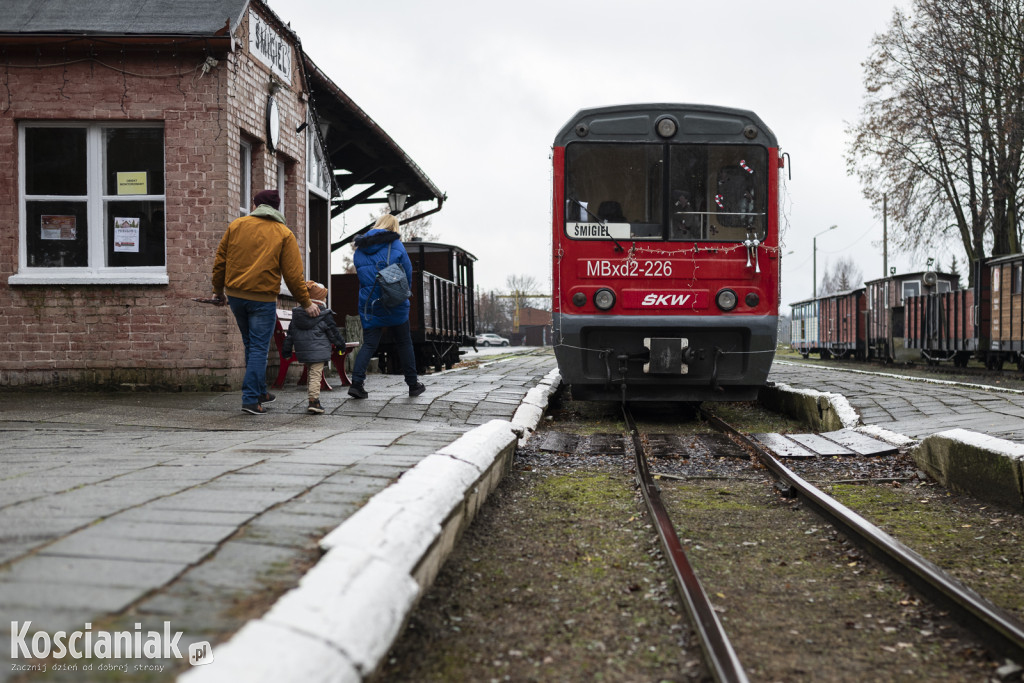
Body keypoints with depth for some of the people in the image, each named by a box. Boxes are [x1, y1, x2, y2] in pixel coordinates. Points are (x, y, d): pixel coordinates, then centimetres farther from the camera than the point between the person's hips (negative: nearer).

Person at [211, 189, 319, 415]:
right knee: (259, 348, 1)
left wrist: (218, 291, 20)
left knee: (251, 345, 18)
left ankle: (260, 392, 27)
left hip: (235, 295, 4)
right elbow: (293, 274, -4)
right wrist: (306, 304, 4)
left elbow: (220, 261, 8)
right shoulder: (284, 234, -1)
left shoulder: (236, 225, 5)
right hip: (263, 299, -4)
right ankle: (251, 398, -5)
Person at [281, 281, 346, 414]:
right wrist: (341, 344, 15)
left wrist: (286, 349, 17)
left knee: (310, 373, 20)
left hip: (302, 351, 6)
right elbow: (333, 332, 0)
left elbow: (290, 333, 12)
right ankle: (313, 400, -18)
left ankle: (312, 395, 22)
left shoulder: (296, 313, 9)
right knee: (316, 374, -9)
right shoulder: (324, 315, -7)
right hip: (319, 351, -6)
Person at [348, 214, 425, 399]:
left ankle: (356, 382, -11)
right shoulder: (395, 245, -4)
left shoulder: (360, 249, 8)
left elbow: (361, 275, 13)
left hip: (368, 304, 3)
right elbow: (408, 274, -1)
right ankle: (413, 385, 16)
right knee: (404, 343, 9)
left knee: (369, 344, 4)